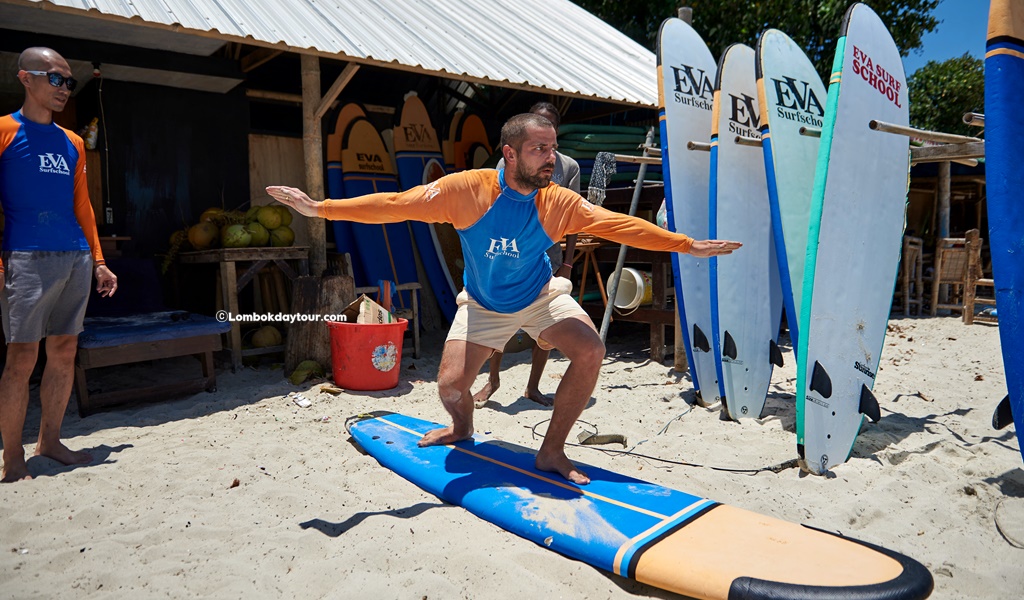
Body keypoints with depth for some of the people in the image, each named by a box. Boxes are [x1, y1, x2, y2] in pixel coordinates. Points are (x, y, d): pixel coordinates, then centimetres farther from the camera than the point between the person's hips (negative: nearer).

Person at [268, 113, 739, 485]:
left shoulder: (559, 203, -19)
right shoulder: (466, 189, -25)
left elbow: (621, 225, -15)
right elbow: (396, 204, -24)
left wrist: (686, 245, -17)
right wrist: (321, 208, -29)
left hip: (540, 297, 1)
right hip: (484, 305, -1)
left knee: (590, 352, -21)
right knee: (450, 385, -9)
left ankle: (551, 452, -2)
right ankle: (462, 429, 32)